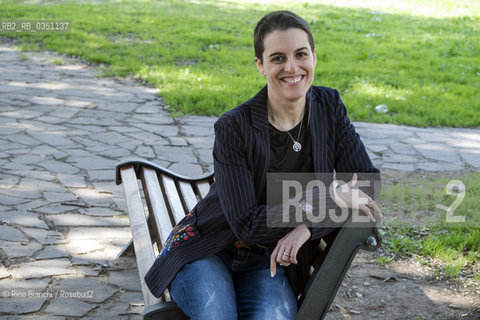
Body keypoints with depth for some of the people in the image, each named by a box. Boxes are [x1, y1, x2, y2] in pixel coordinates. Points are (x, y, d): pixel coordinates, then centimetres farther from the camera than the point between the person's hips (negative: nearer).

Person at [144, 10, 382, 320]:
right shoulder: (234, 128, -17)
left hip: (269, 261, 3)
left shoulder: (329, 107, -3)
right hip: (208, 250, -2)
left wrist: (309, 226, -20)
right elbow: (245, 224, -19)